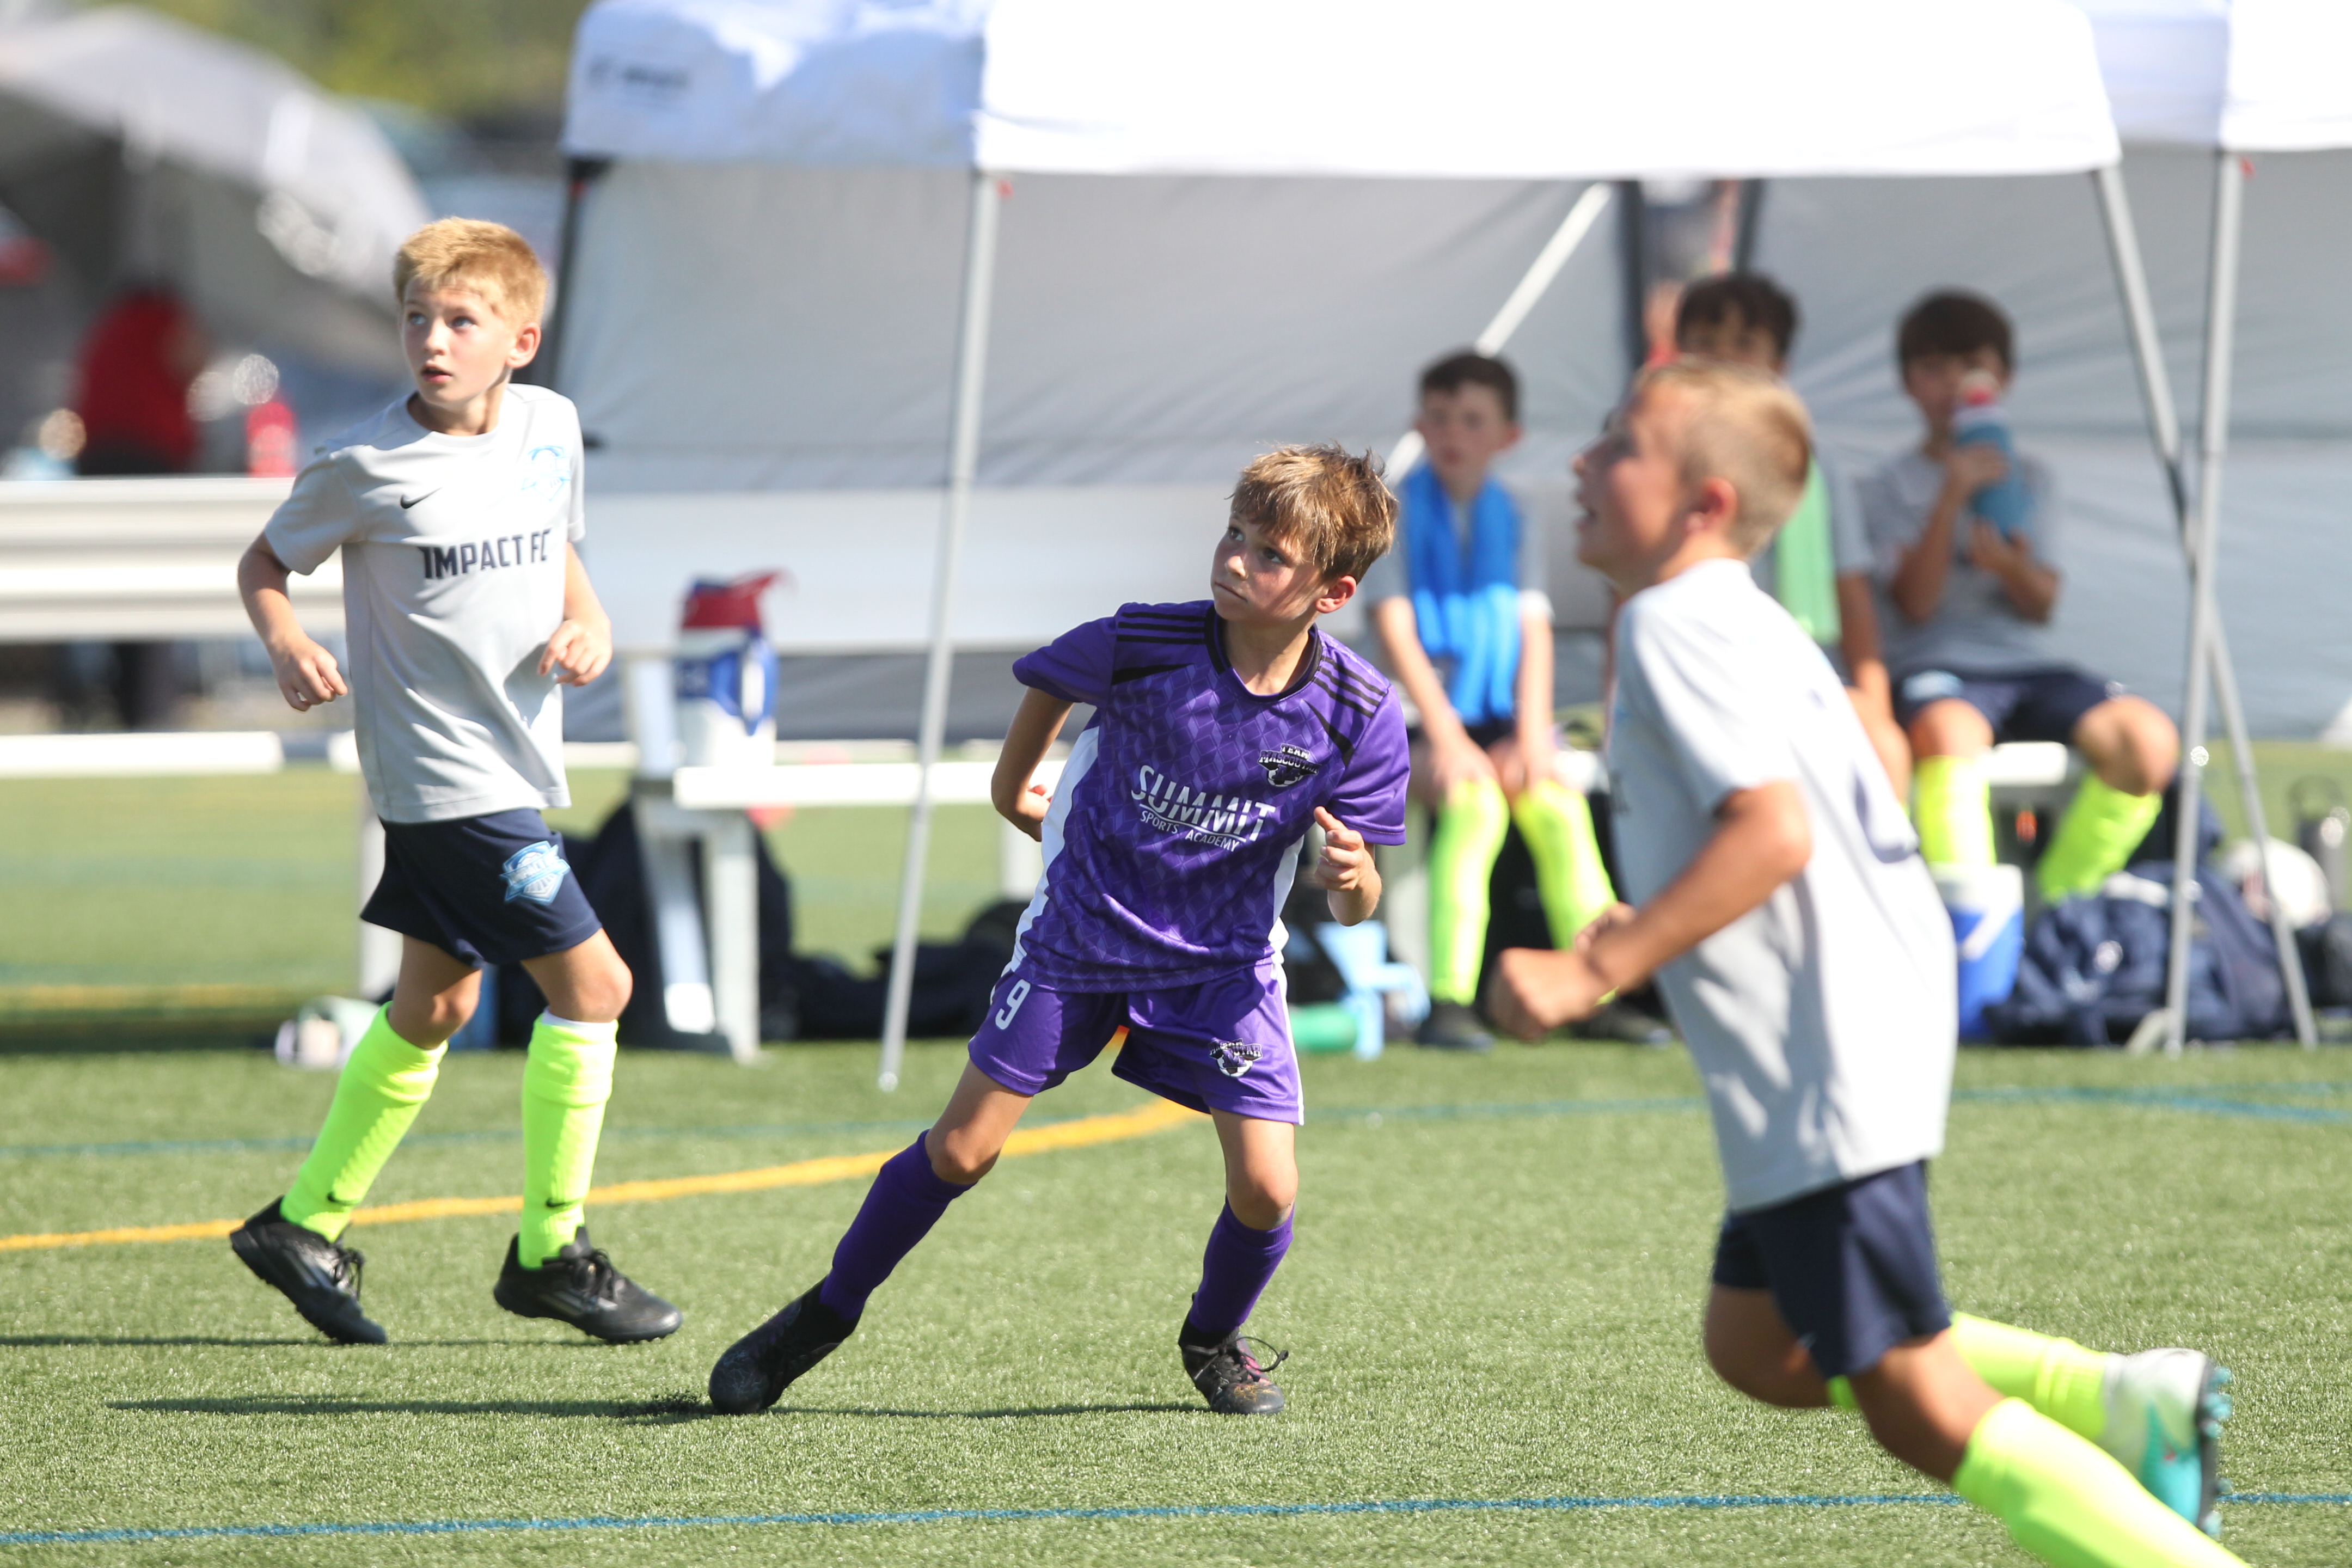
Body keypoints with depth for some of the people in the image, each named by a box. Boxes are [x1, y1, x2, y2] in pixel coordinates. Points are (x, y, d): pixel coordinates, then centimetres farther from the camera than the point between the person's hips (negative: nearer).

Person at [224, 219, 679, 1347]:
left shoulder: (551, 427, 3)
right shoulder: (365, 467, -14)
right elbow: (263, 564, -1)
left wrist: (592, 624, 0)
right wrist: (286, 644, -21)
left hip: (517, 765, 7)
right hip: (446, 777, -7)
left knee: (435, 1007, 16)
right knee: (591, 981, -9)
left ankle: (304, 1225, 27)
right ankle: (550, 1251, 2)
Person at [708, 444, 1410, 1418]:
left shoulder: (1358, 714, -18)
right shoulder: (1142, 647, -21)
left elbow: (1353, 904, -11)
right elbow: (1050, 682, 4)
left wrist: (1351, 881, -33)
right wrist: (1015, 783, 16)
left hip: (1223, 963, 1)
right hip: (1080, 936, 0)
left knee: (1266, 1189, -11)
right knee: (961, 1152, -1)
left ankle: (1213, 1343, 22)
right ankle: (822, 1320, 20)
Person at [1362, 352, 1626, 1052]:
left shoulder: (1515, 527, 11)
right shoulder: (1395, 517, -1)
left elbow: (1534, 634, 4)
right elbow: (1394, 628, -8)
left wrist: (1531, 736, -10)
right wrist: (1446, 737, -16)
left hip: (1492, 723, 4)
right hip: (1411, 724, -4)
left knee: (1557, 805, -19)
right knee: (1473, 801, -30)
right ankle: (1447, 1001, -33)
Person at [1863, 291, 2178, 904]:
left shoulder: (2029, 480, 18)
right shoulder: (1891, 489, 8)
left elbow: (2041, 605, 7)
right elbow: (1915, 602, -6)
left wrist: (2009, 564, -17)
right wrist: (1953, 495, -15)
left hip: (2028, 667, 4)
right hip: (1937, 669, -4)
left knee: (2150, 738, -24)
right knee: (1949, 732, -41)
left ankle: (2058, 908, -11)